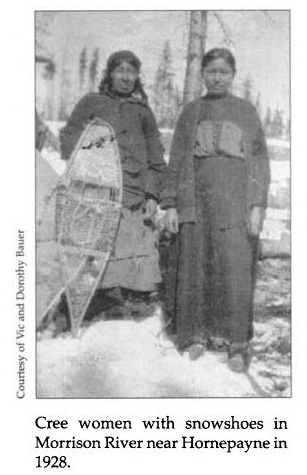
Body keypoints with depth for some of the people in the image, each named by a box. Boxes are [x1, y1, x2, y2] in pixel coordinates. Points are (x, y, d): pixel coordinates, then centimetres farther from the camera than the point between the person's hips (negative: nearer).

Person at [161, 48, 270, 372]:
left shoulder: (247, 112, 11)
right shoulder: (191, 113, 14)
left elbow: (259, 161, 6)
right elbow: (176, 160, 11)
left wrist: (257, 206, -5)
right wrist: (171, 205, 3)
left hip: (234, 201, -1)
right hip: (196, 200, 1)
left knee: (235, 268, -7)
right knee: (195, 267, 0)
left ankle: (238, 343, 1)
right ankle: (197, 333, 14)